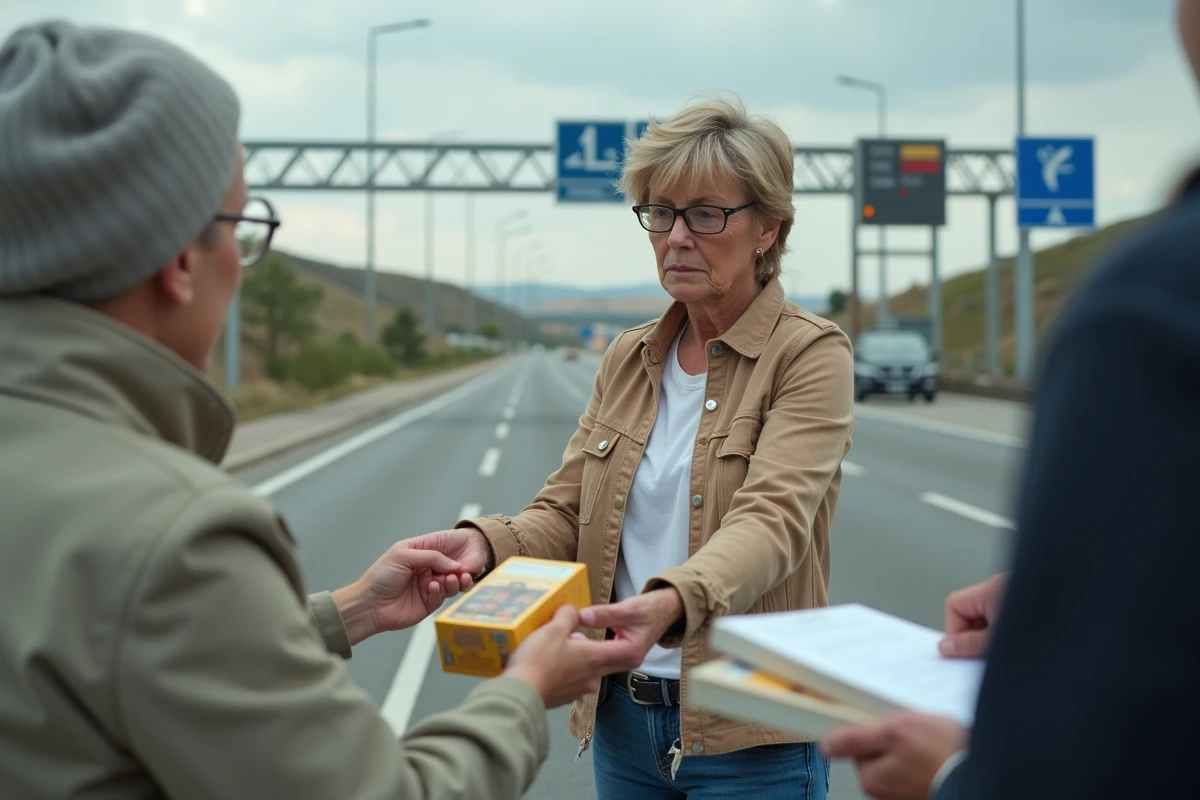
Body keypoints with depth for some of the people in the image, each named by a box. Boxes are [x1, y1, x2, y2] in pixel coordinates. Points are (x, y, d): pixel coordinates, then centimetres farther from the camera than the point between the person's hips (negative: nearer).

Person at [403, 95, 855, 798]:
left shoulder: (810, 353, -10)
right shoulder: (627, 360, 8)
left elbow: (773, 520, -24)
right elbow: (565, 515, 3)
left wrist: (672, 602, -43)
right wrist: (487, 543, -19)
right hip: (624, 717, 5)